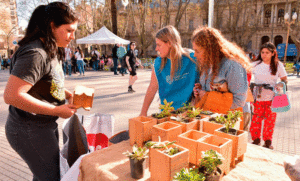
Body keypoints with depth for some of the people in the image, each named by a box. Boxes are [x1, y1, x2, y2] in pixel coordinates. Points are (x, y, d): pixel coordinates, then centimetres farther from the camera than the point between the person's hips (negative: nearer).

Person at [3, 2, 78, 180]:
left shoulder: (49, 51, 7)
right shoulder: (35, 53, -24)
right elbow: (11, 95, -30)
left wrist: (68, 94, 1)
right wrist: (57, 110, -25)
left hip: (45, 125, 10)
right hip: (29, 131, -9)